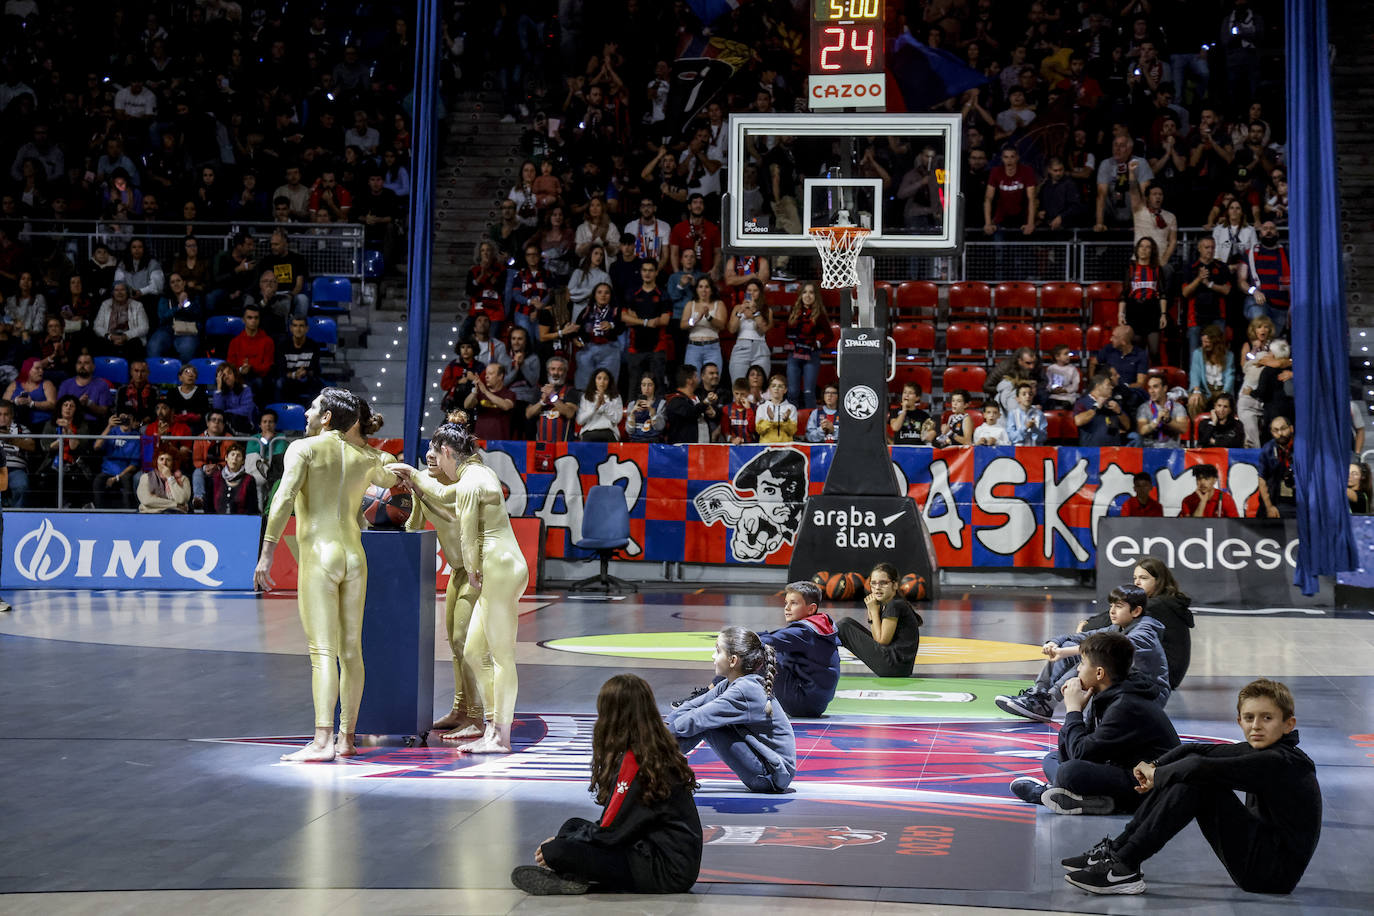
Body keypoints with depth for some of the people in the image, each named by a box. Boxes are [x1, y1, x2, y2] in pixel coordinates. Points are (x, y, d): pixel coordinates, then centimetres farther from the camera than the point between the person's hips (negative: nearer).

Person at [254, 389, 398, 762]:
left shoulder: (304, 448, -2)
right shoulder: (367, 458, 12)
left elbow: (285, 497, -15)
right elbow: (389, 479, 36)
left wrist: (267, 552, -15)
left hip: (319, 555, -5)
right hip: (354, 556, 5)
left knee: (323, 652, -10)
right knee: (350, 651, 8)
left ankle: (323, 740, -16)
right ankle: (346, 738, 11)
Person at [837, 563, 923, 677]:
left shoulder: (896, 605, -14)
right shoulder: (884, 605, 14)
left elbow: (882, 640, -14)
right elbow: (878, 636, 15)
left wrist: (874, 610, -6)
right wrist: (871, 612, 4)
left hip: (894, 665, -10)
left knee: (845, 625, -3)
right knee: (849, 623, 19)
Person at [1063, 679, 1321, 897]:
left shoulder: (1281, 762, -19)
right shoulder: (1256, 751, 10)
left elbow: (1201, 768, -27)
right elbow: (1193, 751, 9)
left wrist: (1156, 775, -11)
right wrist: (1153, 766, -9)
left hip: (1276, 871, -9)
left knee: (1195, 779, -21)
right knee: (1188, 762, 4)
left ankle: (1124, 868, -20)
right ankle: (1118, 848, 2)